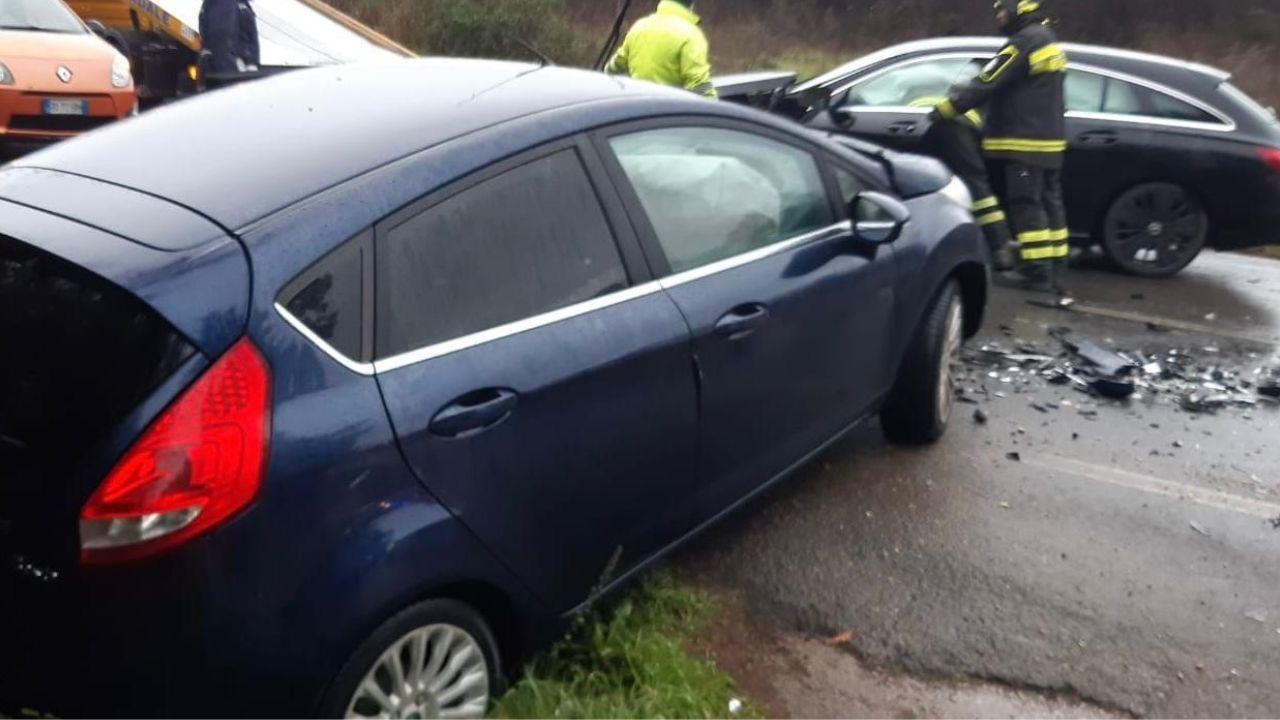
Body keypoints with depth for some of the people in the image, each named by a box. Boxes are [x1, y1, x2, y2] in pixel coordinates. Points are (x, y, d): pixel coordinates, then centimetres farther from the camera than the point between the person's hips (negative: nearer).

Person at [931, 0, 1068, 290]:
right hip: (1049, 139, 10)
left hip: (1026, 141, -10)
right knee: (1048, 202, 11)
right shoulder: (1048, 40, 19)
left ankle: (1038, 271, -8)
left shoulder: (1025, 41, -14)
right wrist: (964, 93, 16)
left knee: (1027, 205, -8)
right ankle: (1052, 268, 16)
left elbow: (988, 84, -18)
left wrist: (945, 108, -11)